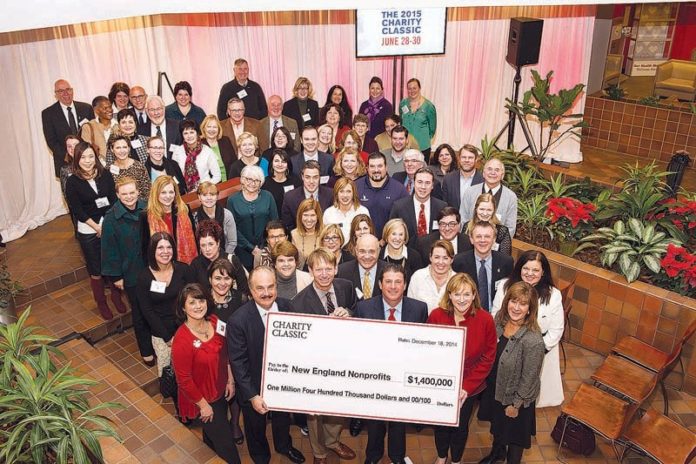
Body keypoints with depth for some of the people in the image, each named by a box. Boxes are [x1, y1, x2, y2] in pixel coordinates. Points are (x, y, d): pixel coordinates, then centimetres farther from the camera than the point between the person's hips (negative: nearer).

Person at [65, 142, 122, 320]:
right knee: (96, 270, 10)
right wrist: (98, 228, -12)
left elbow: (113, 200, -2)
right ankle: (101, 302, 28)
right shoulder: (72, 182, -7)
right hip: (88, 231, -2)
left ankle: (116, 296, 31)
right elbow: (77, 210, -9)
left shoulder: (105, 175, -1)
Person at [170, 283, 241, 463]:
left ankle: (209, 440, 64)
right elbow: (184, 380, -23)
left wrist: (230, 380, 2)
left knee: (217, 426, 32)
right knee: (224, 437, 9)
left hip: (220, 389, 6)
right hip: (202, 397, -6)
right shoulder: (181, 340, -31)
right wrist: (203, 404, -15)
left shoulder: (214, 322, -13)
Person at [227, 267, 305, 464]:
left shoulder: (286, 307, -16)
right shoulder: (238, 320, -28)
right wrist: (252, 396, -19)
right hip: (254, 387, -3)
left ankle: (284, 445, 61)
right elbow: (238, 362, -21)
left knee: (283, 418, 30)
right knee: (256, 427, 23)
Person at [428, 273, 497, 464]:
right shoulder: (436, 316, -18)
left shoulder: (485, 320, -18)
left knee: (461, 425, 20)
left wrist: (467, 387, -14)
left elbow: (487, 358, -10)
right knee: (441, 423, 22)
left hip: (469, 387, 0)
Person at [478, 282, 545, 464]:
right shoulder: (500, 318, -15)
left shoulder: (533, 340, -34)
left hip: (515, 396, -6)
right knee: (497, 423, 32)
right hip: (494, 387, 6)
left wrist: (516, 404, -12)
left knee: (514, 433, 21)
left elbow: (528, 378, -23)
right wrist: (487, 380, 9)